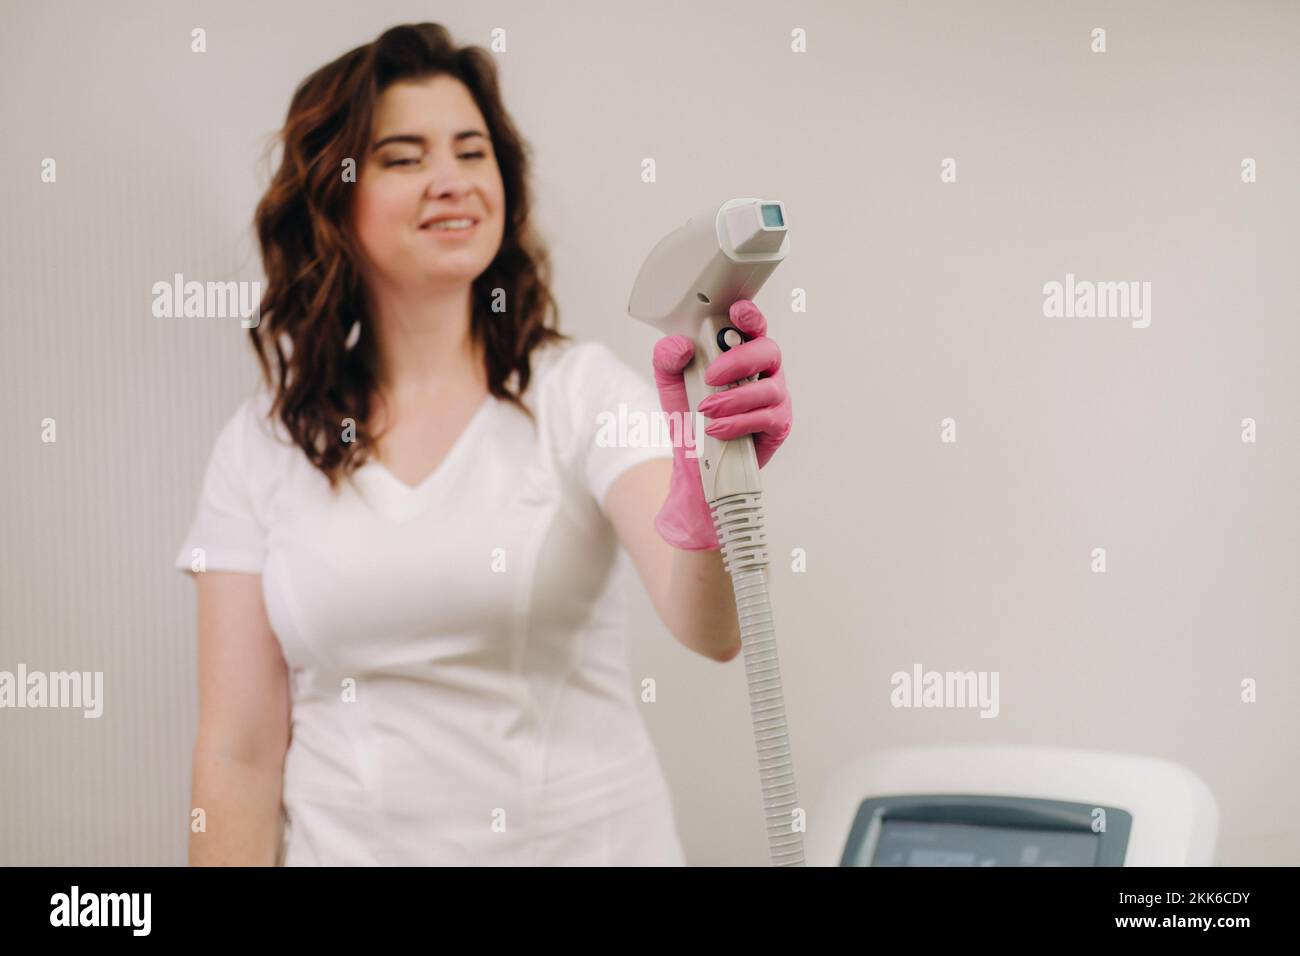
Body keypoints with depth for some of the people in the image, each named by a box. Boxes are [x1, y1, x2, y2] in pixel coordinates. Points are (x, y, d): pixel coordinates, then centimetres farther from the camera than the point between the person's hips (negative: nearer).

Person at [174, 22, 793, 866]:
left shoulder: (583, 390, -8)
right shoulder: (261, 446, -2)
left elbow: (710, 630, -24)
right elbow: (240, 753, -3)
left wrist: (709, 490, -42)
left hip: (592, 838, -1)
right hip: (349, 843, 1)